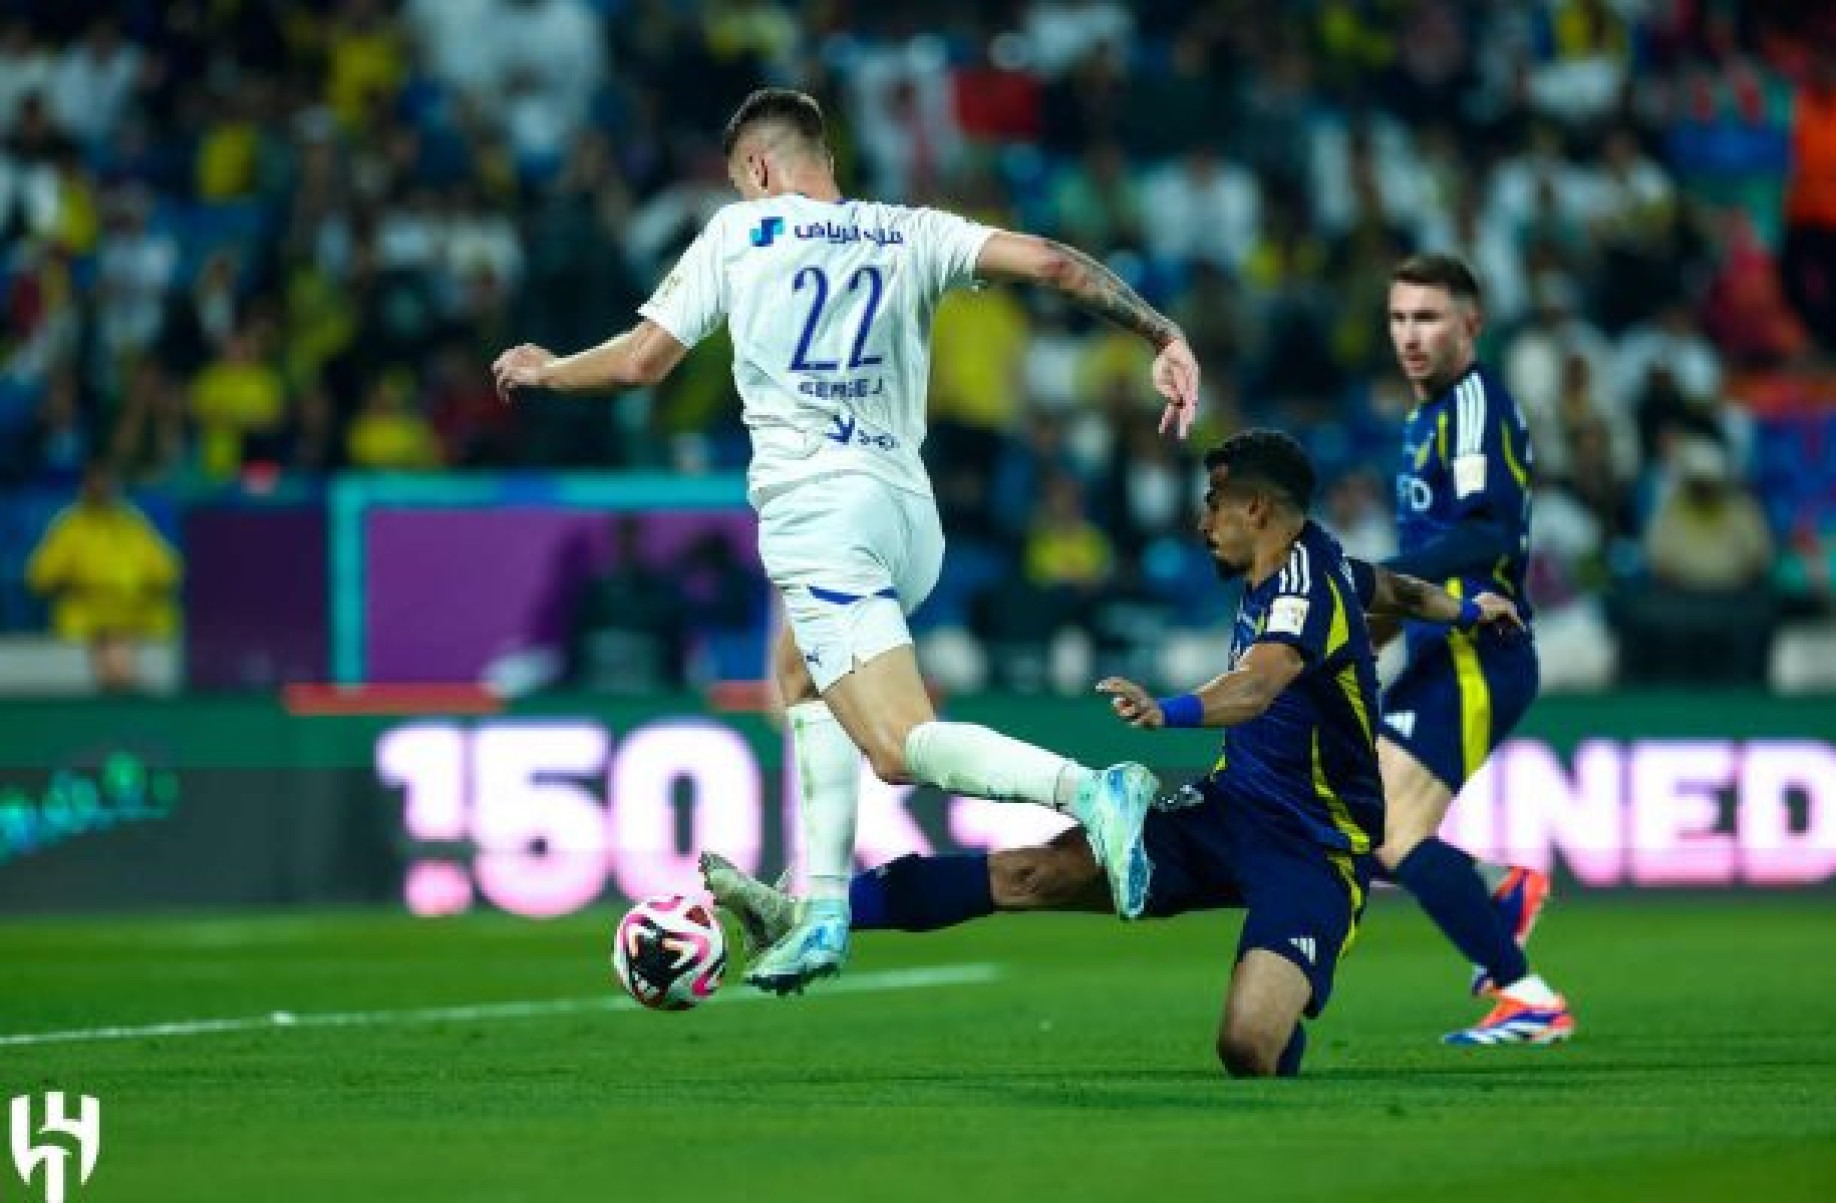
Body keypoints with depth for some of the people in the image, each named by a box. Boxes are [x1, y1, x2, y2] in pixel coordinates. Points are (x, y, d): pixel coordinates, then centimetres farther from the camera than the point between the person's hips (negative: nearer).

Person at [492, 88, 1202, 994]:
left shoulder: (739, 233, 6)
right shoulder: (910, 234, 13)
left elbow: (641, 361, 6)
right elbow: (1048, 263, 0)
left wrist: (544, 372, 25)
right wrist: (1163, 335, 1)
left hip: (817, 510, -6)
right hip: (909, 511, 6)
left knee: (898, 746, -14)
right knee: (801, 679, 31)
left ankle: (1086, 790, -39)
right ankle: (822, 911, 21)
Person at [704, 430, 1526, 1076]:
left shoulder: (1305, 582, -20)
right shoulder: (1306, 566, 8)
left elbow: (1258, 684, -42)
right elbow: (1390, 589, 31)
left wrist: (1170, 713, -62)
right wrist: (1462, 609, 53)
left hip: (1311, 849, -9)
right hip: (1228, 809, 9)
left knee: (1246, 1046, -30)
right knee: (1038, 871, -9)